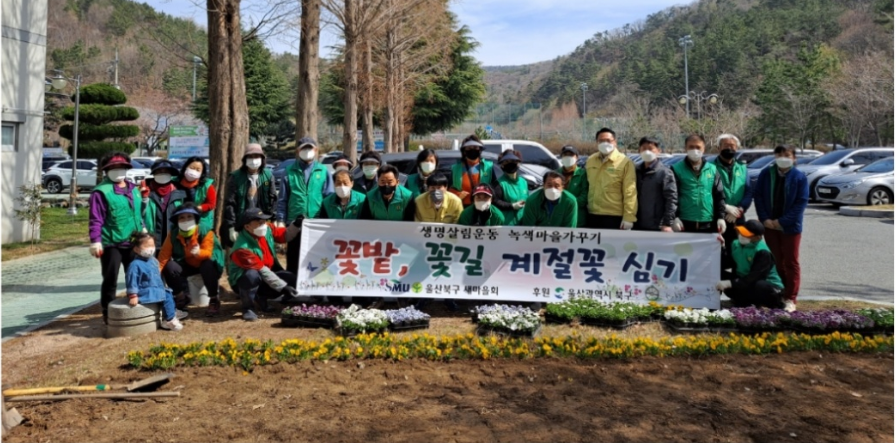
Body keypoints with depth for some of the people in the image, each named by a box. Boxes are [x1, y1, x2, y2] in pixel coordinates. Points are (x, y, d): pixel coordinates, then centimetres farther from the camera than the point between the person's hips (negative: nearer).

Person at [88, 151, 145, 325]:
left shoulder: (133, 189, 12)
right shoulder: (102, 191, -11)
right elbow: (95, 220, -13)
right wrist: (96, 241, -17)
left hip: (132, 243, 7)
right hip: (111, 244, -7)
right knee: (110, 280, 2)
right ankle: (108, 313, 14)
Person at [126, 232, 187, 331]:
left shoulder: (153, 260, 9)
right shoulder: (135, 264, -20)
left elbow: (158, 276, 22)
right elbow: (132, 281, -21)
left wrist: (162, 287, 27)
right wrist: (133, 296, -23)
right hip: (146, 292, -10)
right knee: (167, 297, -17)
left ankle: (173, 312, 27)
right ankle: (169, 320, -11)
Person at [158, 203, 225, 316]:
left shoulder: (206, 232, -21)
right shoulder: (173, 235, -11)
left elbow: (208, 253, -32)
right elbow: (164, 256, -15)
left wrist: (198, 252, -55)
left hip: (206, 264, -3)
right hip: (188, 265, 4)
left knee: (207, 266, -38)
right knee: (169, 267, -24)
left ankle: (214, 300, -16)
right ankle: (180, 298, 3)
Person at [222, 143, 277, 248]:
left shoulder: (268, 176, 3)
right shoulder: (236, 177, -5)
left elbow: (273, 200, 4)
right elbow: (229, 203, -6)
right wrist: (231, 227, -10)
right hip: (240, 226, -2)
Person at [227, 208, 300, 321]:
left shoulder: (267, 229, -10)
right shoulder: (242, 248, -30)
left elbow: (285, 235, 4)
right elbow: (262, 271, -30)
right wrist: (283, 287, -31)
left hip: (266, 275, 7)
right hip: (242, 280, -7)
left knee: (293, 280, -12)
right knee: (252, 275, -41)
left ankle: (260, 298, 9)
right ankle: (247, 307, -14)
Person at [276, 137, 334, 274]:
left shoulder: (323, 171, 5)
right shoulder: (290, 172, 6)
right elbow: (282, 199, 6)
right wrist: (281, 220, -3)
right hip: (294, 225, 0)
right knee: (293, 260, 7)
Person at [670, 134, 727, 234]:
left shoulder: (712, 170, 9)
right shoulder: (677, 169, 0)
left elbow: (719, 196, 10)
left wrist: (721, 217, 3)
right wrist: (674, 217, -13)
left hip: (708, 224, 3)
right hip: (685, 224, -3)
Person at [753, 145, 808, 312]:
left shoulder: (800, 177, -6)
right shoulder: (766, 174, 2)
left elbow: (801, 202, -10)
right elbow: (758, 196, 2)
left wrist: (783, 221, -15)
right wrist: (765, 218, -9)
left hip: (790, 227, -3)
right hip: (769, 225, 3)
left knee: (791, 263, 2)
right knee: (774, 261, 10)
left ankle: (790, 299, 6)